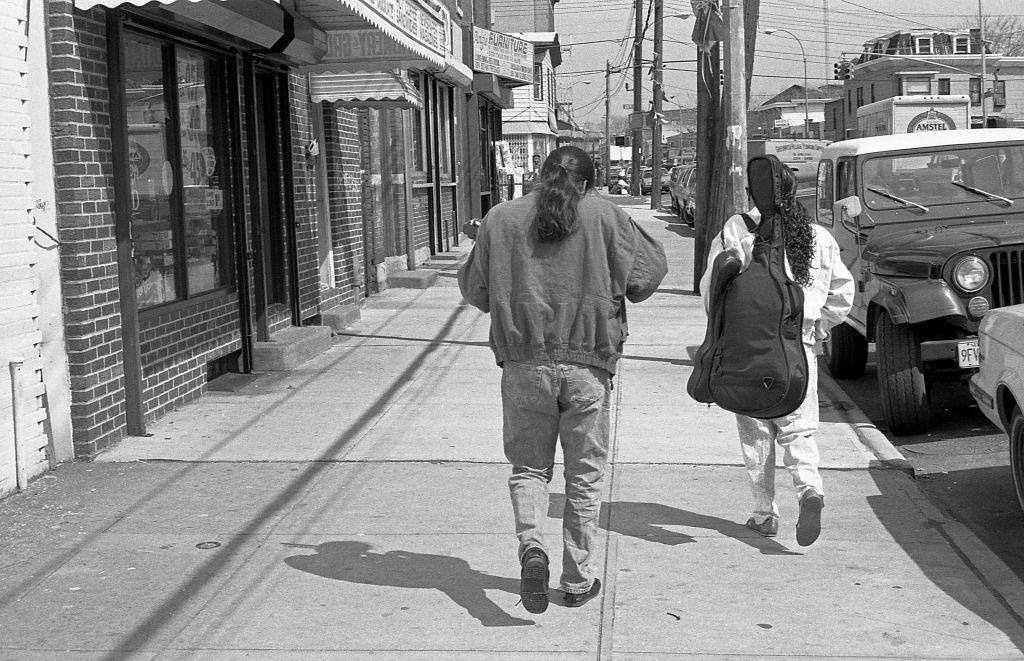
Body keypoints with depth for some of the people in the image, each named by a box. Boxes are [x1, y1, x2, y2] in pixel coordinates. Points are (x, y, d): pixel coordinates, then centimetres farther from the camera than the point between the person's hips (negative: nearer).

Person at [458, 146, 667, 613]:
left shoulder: (500, 219, 4)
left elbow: (474, 290, 10)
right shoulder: (604, 215, -1)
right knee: (584, 474, 11)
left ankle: (532, 546, -11)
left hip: (524, 362, 1)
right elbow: (647, 273, 2)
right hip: (587, 364, -1)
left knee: (528, 465, 14)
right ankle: (577, 580, 17)